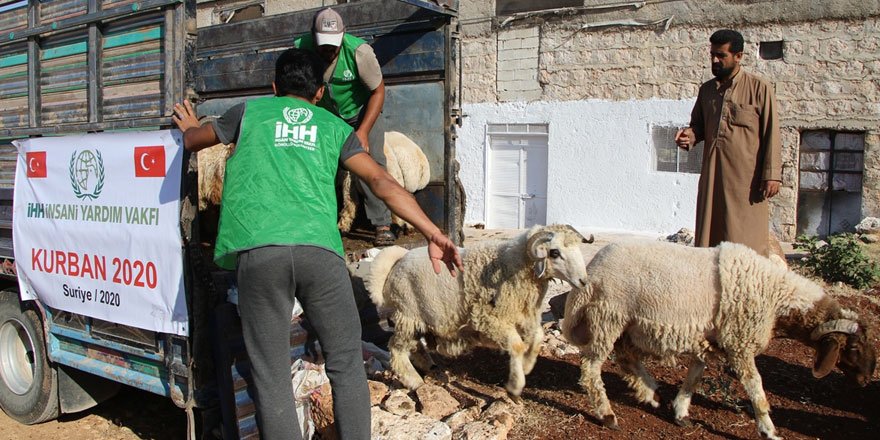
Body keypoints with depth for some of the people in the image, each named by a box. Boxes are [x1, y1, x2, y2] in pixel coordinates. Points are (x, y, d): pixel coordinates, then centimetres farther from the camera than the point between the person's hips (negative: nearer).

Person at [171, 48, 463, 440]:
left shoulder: (250, 112, 23)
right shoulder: (334, 126, 23)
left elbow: (191, 141, 38)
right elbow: (381, 182, 10)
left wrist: (190, 126, 61)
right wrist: (432, 233, 9)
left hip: (258, 249, 0)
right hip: (319, 249, 0)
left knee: (271, 378, 6)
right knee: (346, 366, 13)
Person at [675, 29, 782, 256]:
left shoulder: (759, 88, -1)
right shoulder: (707, 89, 14)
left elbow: (771, 134, -4)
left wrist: (772, 175, -10)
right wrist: (689, 135, -1)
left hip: (746, 176, -5)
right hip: (712, 175, 5)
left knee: (746, 240, -4)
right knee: (710, 234, 6)